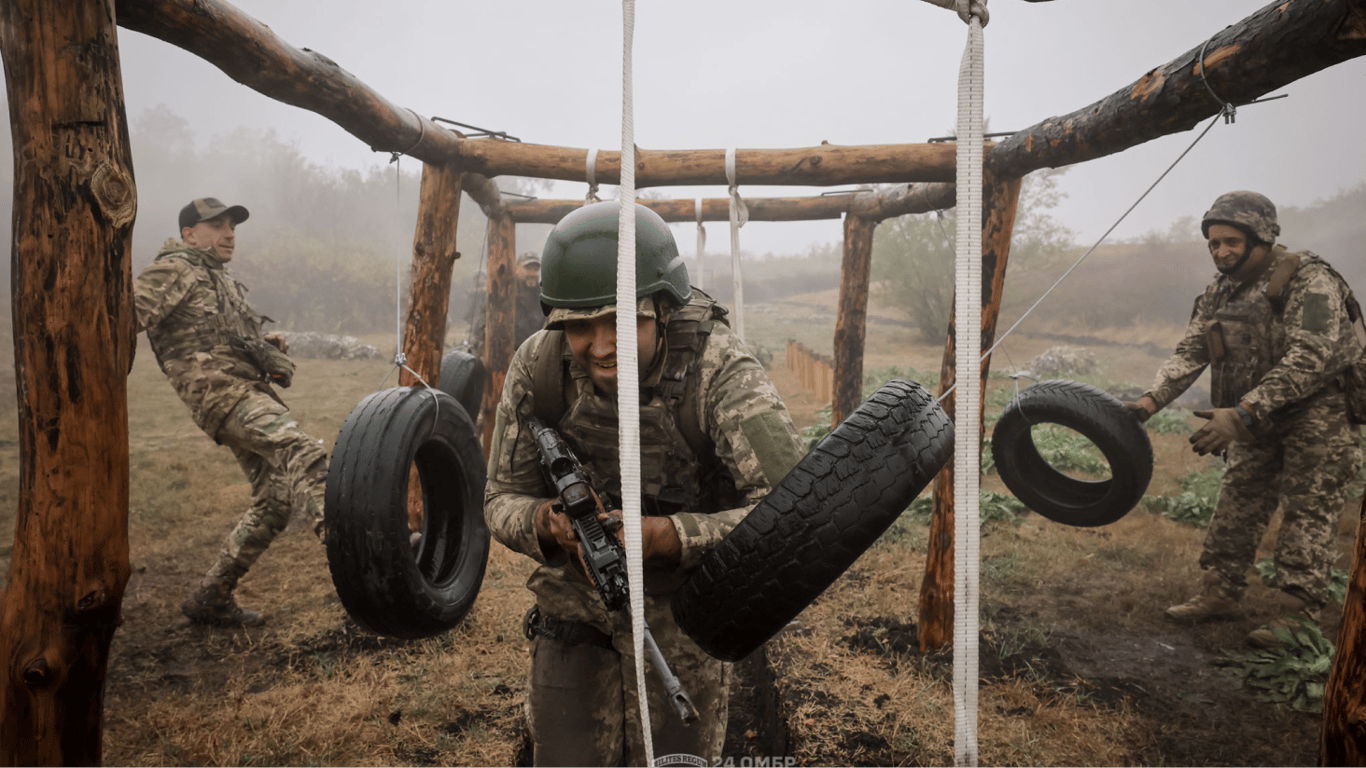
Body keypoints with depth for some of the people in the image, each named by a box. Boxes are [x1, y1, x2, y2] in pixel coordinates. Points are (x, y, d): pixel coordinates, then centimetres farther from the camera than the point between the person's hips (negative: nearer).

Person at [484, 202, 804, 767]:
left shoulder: (721, 372, -29)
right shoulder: (537, 367, -17)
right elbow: (503, 500, -8)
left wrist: (666, 536, -44)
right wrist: (548, 523, -31)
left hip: (681, 608, -2)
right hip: (573, 600, 3)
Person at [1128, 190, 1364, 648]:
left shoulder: (1308, 281, -19)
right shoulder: (1219, 294, 4)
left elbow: (1308, 359, -29)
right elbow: (1190, 352, -2)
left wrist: (1243, 413, -37)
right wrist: (1152, 399, -19)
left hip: (1320, 410, -7)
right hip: (1256, 417, 7)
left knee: (1308, 511, -4)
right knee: (1238, 502, 8)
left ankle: (1298, 614, 2)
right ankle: (1219, 593, 16)